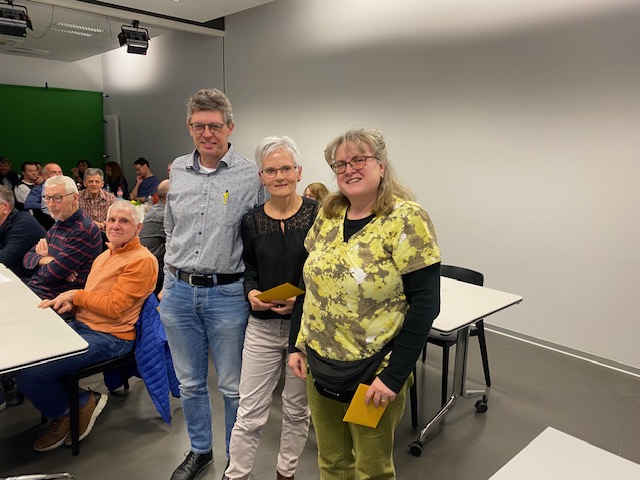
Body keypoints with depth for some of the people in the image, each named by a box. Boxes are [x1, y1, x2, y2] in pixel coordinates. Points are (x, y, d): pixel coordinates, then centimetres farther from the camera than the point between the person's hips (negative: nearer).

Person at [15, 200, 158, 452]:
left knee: (29, 374, -16)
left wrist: (75, 295, -6)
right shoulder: (106, 255, 16)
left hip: (109, 337, -9)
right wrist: (67, 303, 0)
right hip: (80, 326, 9)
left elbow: (113, 307, -18)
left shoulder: (142, 260, -14)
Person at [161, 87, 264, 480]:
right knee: (190, 382, 19)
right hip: (178, 292, 5)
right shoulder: (178, 170, 6)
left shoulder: (251, 176, -9)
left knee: (232, 386, 10)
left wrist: (253, 288, -8)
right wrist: (171, 278, 16)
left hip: (227, 293, -4)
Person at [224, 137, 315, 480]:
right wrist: (251, 292, -8)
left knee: (297, 409, 17)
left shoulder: (317, 215, -9)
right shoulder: (251, 220, 0)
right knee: (250, 411, 7)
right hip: (262, 326, 2)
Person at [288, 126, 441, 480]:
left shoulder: (406, 219, -15)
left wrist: (393, 375, -18)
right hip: (319, 370, 5)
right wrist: (299, 345, 7)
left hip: (372, 378, -5)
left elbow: (425, 303, -17)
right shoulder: (327, 214, 3)